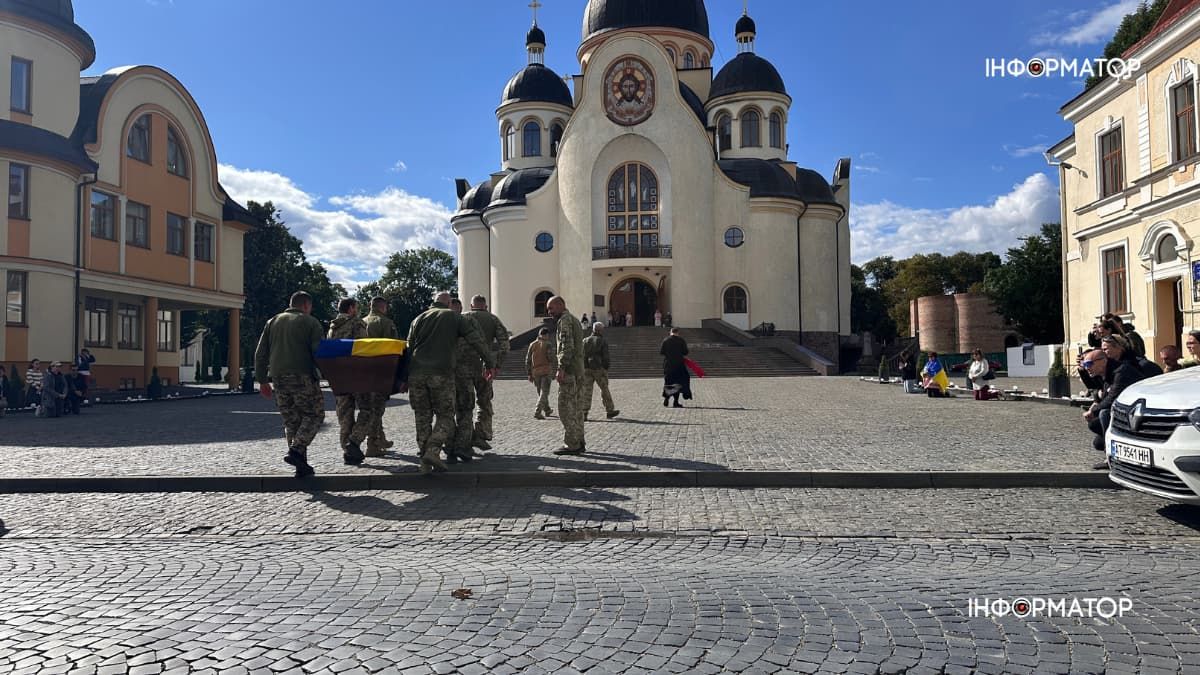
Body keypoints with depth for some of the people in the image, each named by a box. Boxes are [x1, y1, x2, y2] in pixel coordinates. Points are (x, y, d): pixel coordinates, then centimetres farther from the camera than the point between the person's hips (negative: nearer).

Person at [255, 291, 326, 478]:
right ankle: (296, 451, -15)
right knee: (313, 415, 4)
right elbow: (319, 352, -7)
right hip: (302, 377, -6)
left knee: (291, 421, 10)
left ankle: (301, 466, 7)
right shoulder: (310, 322, 3)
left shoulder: (272, 322, 19)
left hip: (278, 378, 6)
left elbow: (260, 354, 16)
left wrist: (262, 380, 18)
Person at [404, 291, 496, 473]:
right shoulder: (456, 318, 11)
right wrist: (490, 363, 5)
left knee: (422, 417, 9)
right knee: (445, 415, 6)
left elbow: (409, 349, 17)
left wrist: (405, 379, 19)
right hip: (442, 373, -3)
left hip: (416, 373, 3)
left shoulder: (418, 319, 19)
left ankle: (425, 463, 8)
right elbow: (477, 341, 3)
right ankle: (433, 451, -15)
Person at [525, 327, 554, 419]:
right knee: (544, 392, -3)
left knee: (541, 392, 19)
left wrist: (529, 374, 13)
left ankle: (547, 410, 32)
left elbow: (528, 360, 8)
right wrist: (553, 372, -1)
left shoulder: (532, 344, 9)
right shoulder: (547, 344, -6)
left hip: (535, 372, 5)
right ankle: (537, 412, -16)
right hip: (546, 371, -5)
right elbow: (551, 358, -13)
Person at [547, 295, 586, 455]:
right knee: (576, 407, 11)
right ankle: (579, 442, 14)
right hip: (578, 370, 10)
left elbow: (567, 346, -19)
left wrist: (561, 368, -22)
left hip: (569, 371, -10)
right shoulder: (574, 320, 22)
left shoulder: (565, 320, -9)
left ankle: (571, 444, -7)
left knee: (566, 408, -8)